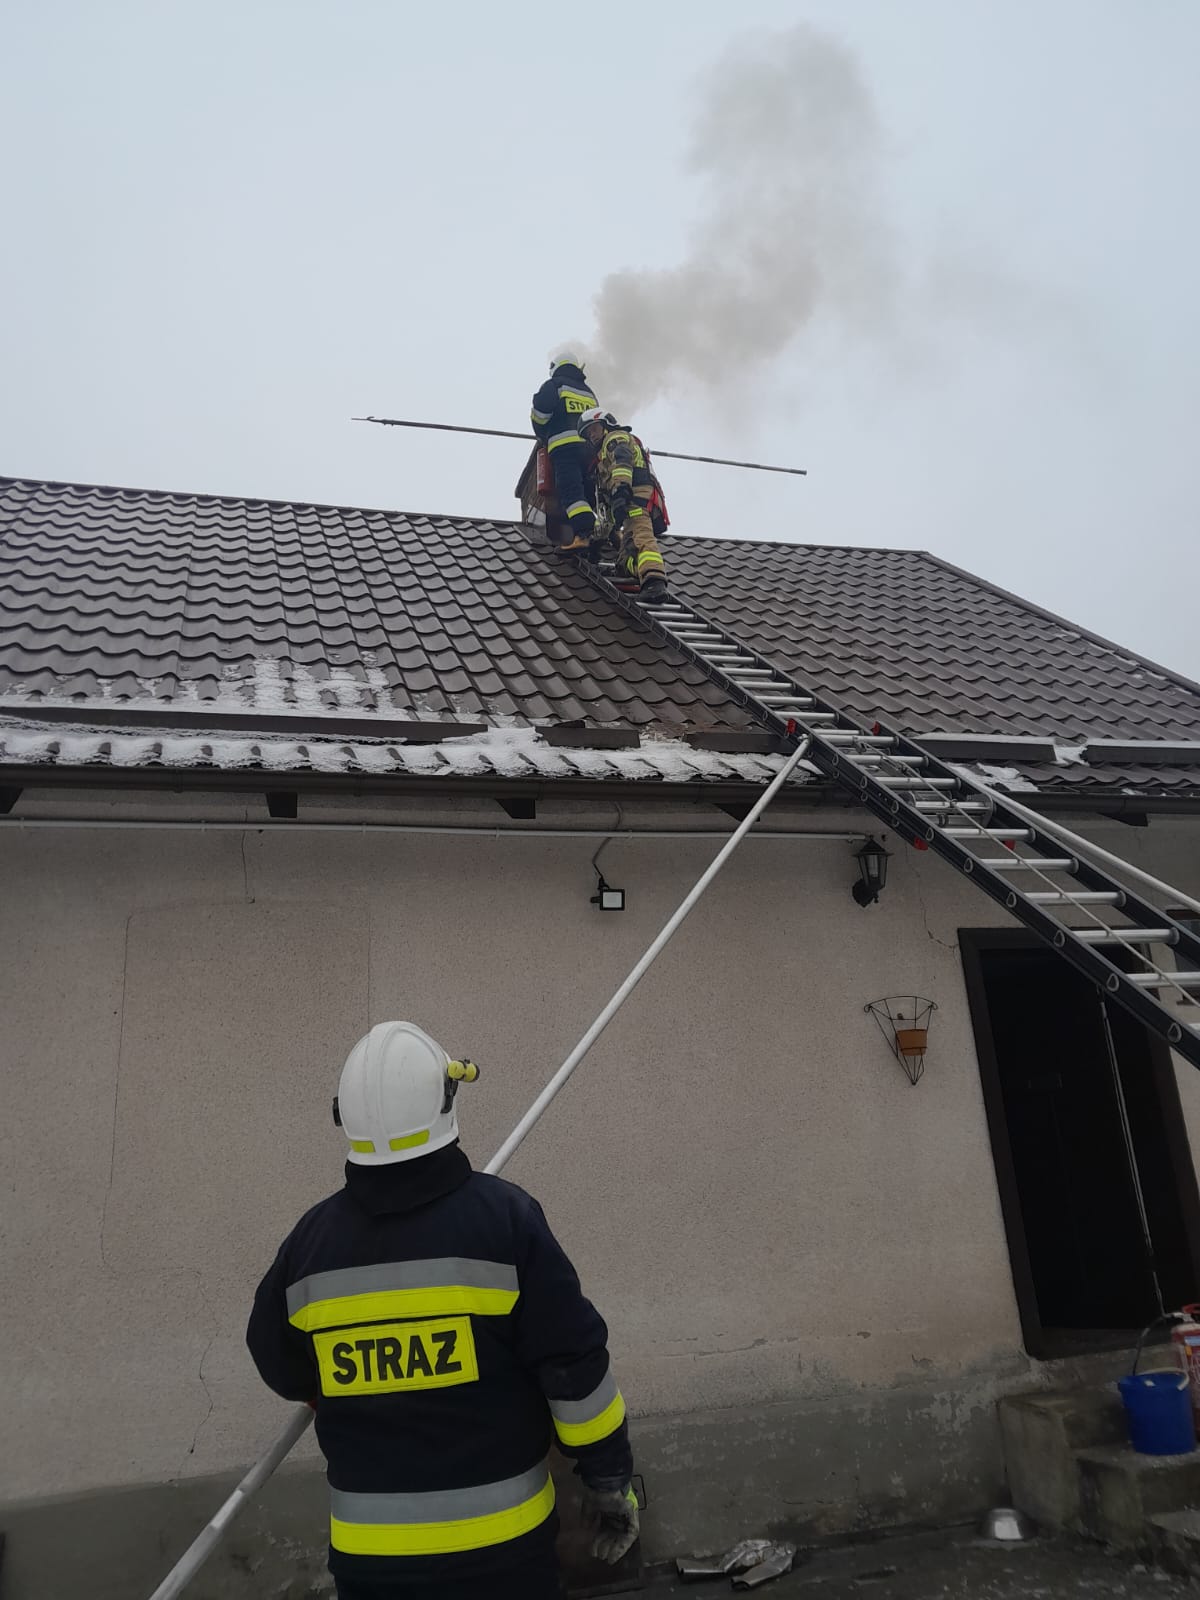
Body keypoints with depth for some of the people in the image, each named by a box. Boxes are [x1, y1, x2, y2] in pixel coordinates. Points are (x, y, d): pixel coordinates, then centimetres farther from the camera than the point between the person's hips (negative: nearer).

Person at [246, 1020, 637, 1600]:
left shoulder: (310, 1238, -8)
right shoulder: (503, 1216, -19)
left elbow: (282, 1367, 9)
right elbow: (575, 1366, -14)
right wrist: (608, 1479, 0)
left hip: (366, 1551, 3)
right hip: (497, 1537, -2)